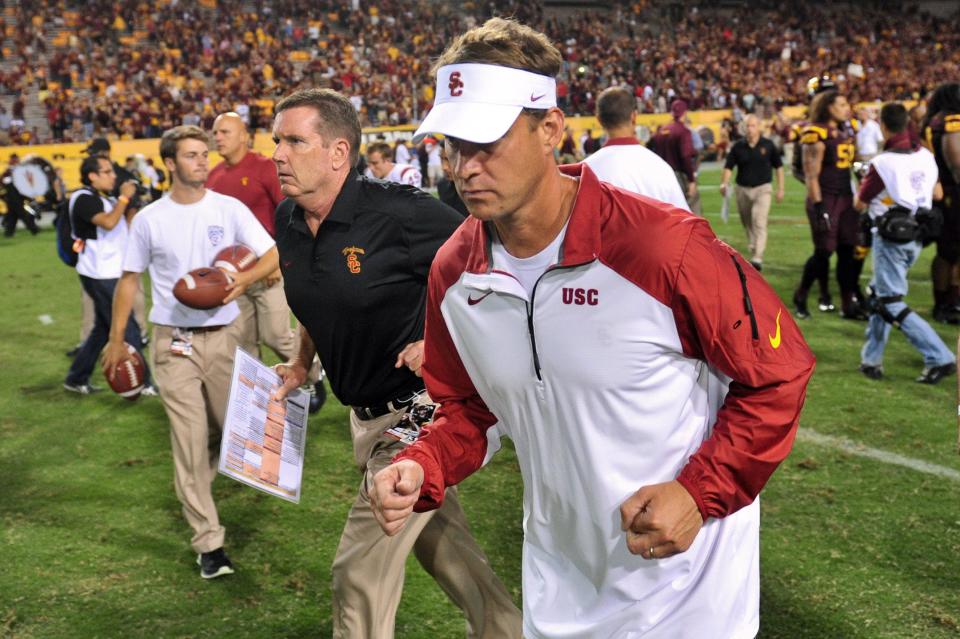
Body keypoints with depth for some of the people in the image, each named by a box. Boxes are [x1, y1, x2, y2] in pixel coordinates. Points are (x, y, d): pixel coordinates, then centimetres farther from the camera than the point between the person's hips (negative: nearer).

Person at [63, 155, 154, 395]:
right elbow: (108, 222, -28)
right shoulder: (84, 198, -12)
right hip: (100, 275, -10)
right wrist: (124, 197, -17)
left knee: (103, 329, 16)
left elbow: (127, 227, 14)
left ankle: (76, 379, 25)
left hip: (110, 274, 10)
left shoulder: (107, 200, 16)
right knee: (127, 329, -6)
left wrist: (130, 203, 3)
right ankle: (141, 383, 1)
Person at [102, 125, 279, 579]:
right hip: (173, 340, -1)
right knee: (189, 438, -3)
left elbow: (272, 255, -1)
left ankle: (195, 485, 42)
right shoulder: (149, 219, 2)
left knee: (231, 426, 9)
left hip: (223, 335, 1)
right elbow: (130, 278, 10)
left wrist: (244, 279, -20)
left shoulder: (229, 209, 0)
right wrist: (116, 338, 9)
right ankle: (208, 542, 3)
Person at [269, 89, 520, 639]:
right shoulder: (289, 222, 2)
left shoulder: (397, 211, -22)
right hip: (368, 416, 8)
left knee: (361, 571, -3)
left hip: (424, 406, -8)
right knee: (447, 548, 22)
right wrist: (303, 365, 12)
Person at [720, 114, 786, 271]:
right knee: (747, 224, 12)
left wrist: (780, 188, 6)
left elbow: (778, 167, 8)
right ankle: (753, 252, 32)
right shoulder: (738, 146, 0)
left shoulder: (768, 145, -2)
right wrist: (724, 184, -18)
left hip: (763, 188, -3)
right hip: (743, 189, 3)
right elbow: (728, 167, 0)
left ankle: (757, 259, -21)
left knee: (759, 223, -16)